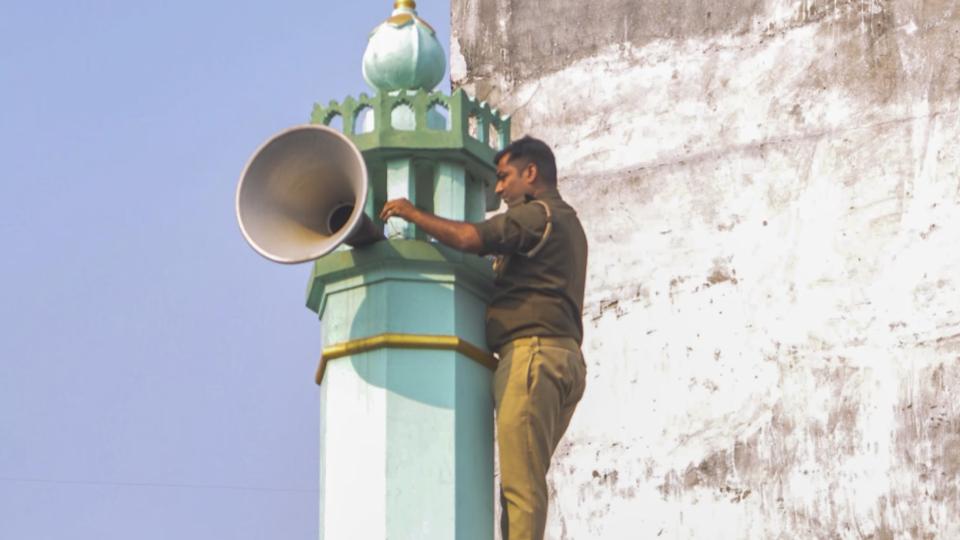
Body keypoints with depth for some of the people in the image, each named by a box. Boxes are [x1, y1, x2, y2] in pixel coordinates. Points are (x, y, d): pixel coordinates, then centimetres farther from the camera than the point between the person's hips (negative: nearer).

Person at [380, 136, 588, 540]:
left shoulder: (538, 213, -2)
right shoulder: (567, 224, 30)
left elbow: (470, 238, -15)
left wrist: (412, 214, -4)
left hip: (532, 351, -10)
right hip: (564, 356, 10)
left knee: (521, 483, -15)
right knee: (523, 484, 5)